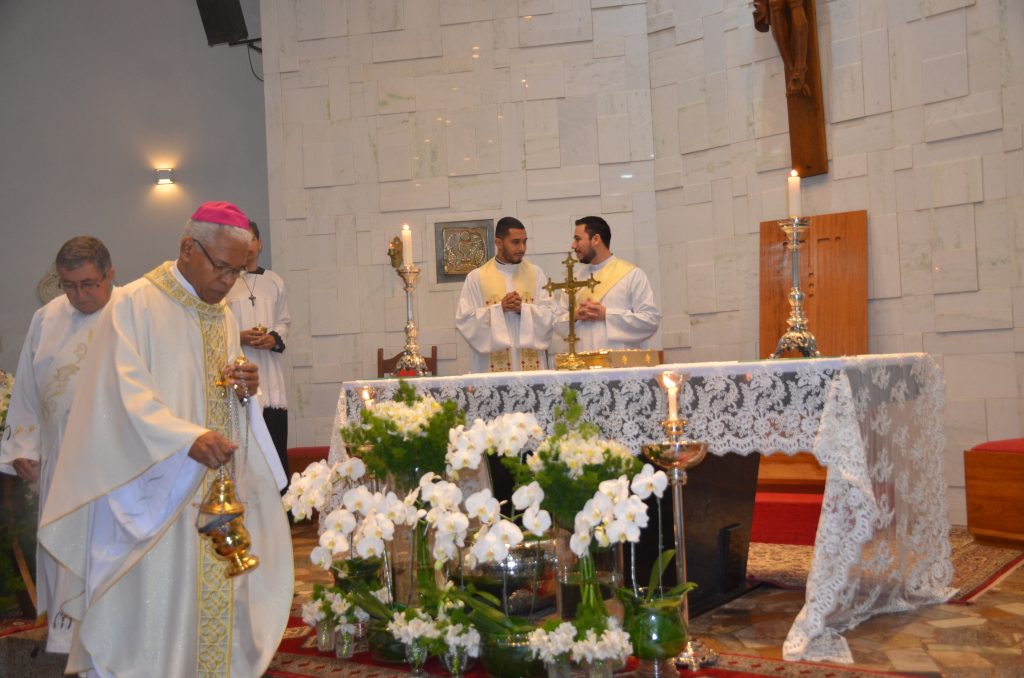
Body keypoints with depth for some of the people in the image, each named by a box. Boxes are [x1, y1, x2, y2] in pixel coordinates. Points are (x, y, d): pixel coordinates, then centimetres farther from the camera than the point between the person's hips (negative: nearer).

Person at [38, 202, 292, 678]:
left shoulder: (224, 316, 14)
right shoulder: (135, 305, -7)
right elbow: (128, 398, -19)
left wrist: (244, 391, -2)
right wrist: (189, 438, -33)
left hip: (216, 493, 6)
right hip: (156, 499, -6)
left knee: (219, 606, 8)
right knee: (156, 613, -4)